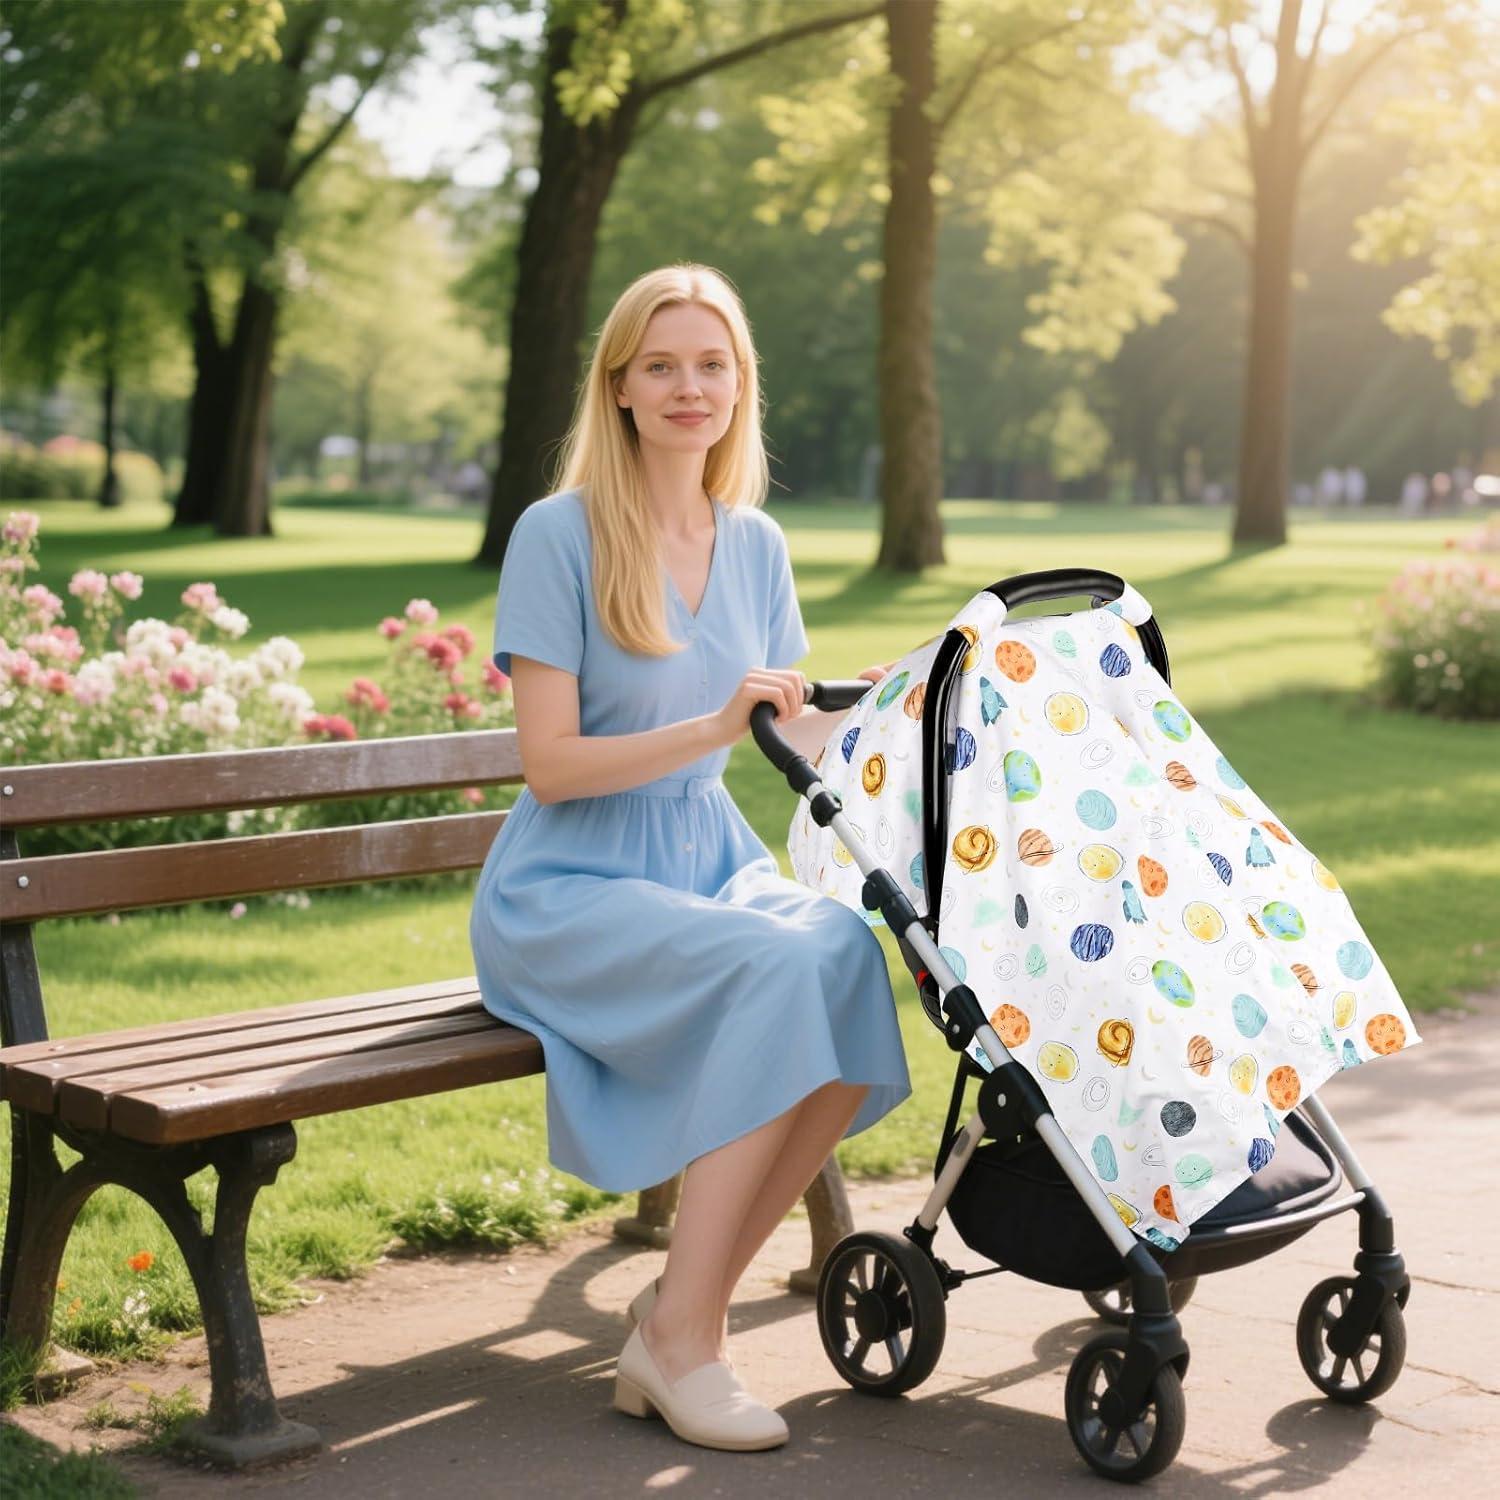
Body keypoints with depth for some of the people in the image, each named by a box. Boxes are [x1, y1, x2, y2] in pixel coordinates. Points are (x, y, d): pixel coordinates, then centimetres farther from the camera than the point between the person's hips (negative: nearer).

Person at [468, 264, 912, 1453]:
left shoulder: (755, 544, 10)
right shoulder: (558, 534, -8)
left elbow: (800, 729, 18)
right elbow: (551, 765, -13)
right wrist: (711, 727, -24)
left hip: (710, 857, 5)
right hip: (569, 889, -5)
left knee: (850, 951, -28)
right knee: (773, 969, -32)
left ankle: (679, 1313, -17)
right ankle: (684, 1334, -21)